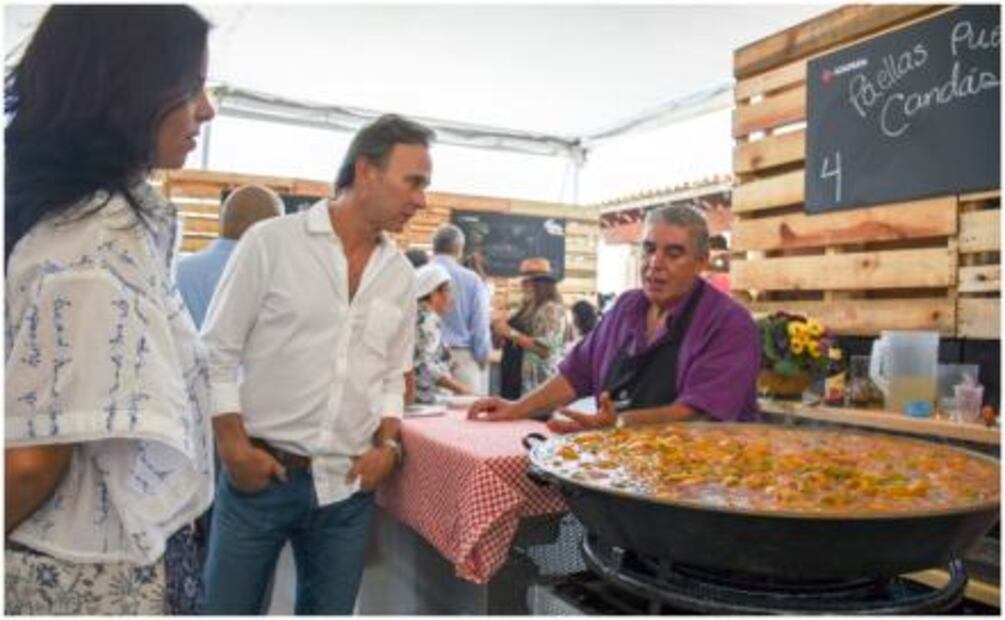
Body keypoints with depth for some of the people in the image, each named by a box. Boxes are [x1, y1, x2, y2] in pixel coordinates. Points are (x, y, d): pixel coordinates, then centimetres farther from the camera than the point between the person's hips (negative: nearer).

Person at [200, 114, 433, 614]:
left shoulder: (400, 274, 5)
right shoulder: (270, 241, -7)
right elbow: (216, 352, -4)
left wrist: (388, 444, 0)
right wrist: (233, 446, -10)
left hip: (348, 484, 4)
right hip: (260, 473, -3)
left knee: (329, 610, 15)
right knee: (226, 608, 9)